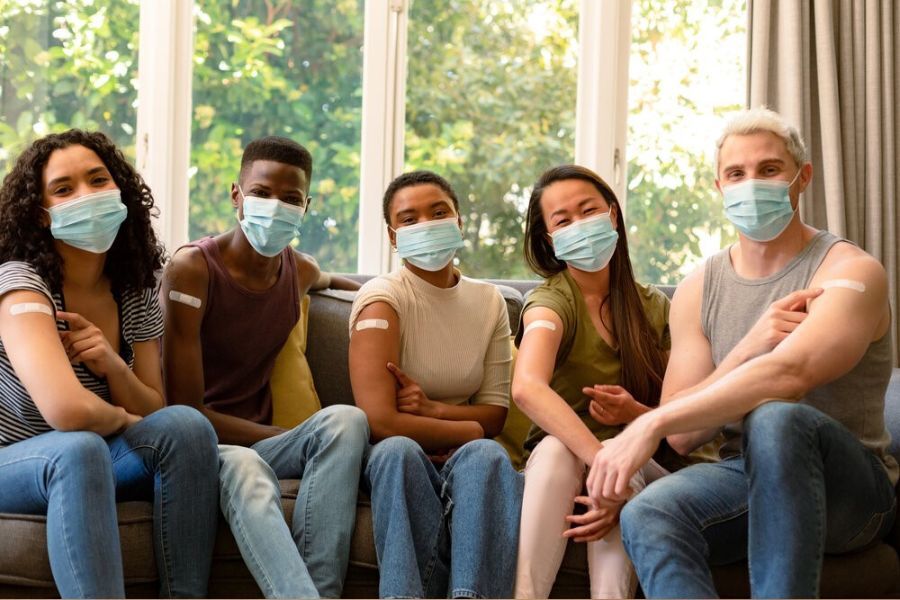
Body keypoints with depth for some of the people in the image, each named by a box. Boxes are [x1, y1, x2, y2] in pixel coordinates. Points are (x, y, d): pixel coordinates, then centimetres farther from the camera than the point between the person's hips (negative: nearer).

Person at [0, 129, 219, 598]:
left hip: (89, 461, 6)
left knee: (187, 426, -20)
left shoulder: (136, 295, 0)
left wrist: (112, 366, -17)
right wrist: (121, 418, -14)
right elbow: (68, 410, -37)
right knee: (79, 450, -37)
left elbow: (153, 413, 3)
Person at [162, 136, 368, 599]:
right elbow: (186, 410, -14)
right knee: (245, 467, -39)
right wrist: (288, 438, -14)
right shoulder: (193, 269, -10)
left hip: (259, 442, 5)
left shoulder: (302, 273, 9)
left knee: (346, 420, -25)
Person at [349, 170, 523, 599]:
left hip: (463, 457, 3)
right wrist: (470, 430, -9)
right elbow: (380, 421, -20)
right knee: (399, 450, -38)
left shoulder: (488, 301, 7)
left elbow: (495, 414, 3)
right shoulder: (383, 297, -9)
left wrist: (432, 410, -17)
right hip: (399, 462, -3)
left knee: (487, 456, -32)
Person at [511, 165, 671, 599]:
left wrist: (636, 414, -18)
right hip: (561, 470, -2)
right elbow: (527, 388, -30)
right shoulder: (552, 300, -6)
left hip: (644, 469, 2)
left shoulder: (655, 308, 8)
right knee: (556, 448, -37)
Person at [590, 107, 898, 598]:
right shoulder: (698, 290, 9)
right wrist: (748, 349, -16)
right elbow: (684, 437, 1)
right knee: (646, 517, -30)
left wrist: (649, 425, -32)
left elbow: (788, 374, -27)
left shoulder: (850, 271, -6)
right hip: (745, 480, 3)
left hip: (852, 485, -3)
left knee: (774, 419, -37)